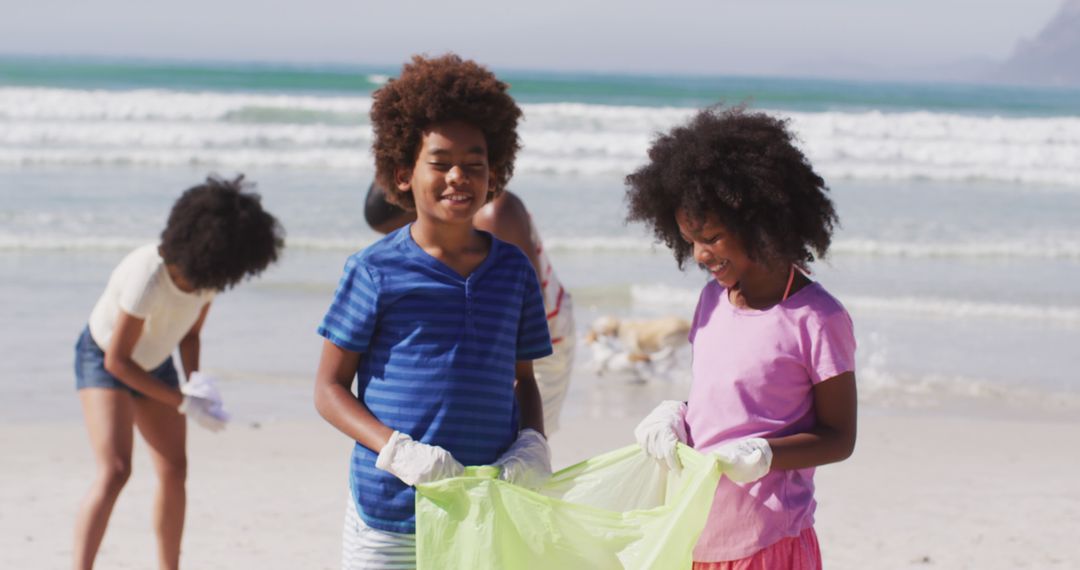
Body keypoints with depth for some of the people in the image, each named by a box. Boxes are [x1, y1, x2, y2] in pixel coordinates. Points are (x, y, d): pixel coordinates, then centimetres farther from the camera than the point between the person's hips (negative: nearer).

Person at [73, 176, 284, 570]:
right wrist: (185, 403, -28)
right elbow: (116, 360, -29)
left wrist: (195, 380, -17)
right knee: (115, 470, -22)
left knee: (174, 470, 7)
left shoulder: (208, 274, -16)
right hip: (103, 358, -7)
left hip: (153, 362, 7)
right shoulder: (148, 275, -37)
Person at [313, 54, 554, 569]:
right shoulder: (376, 271, -3)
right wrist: (398, 450, -17)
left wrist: (532, 445, -2)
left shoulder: (513, 270, 8)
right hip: (389, 513, -3)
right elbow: (329, 387, -2)